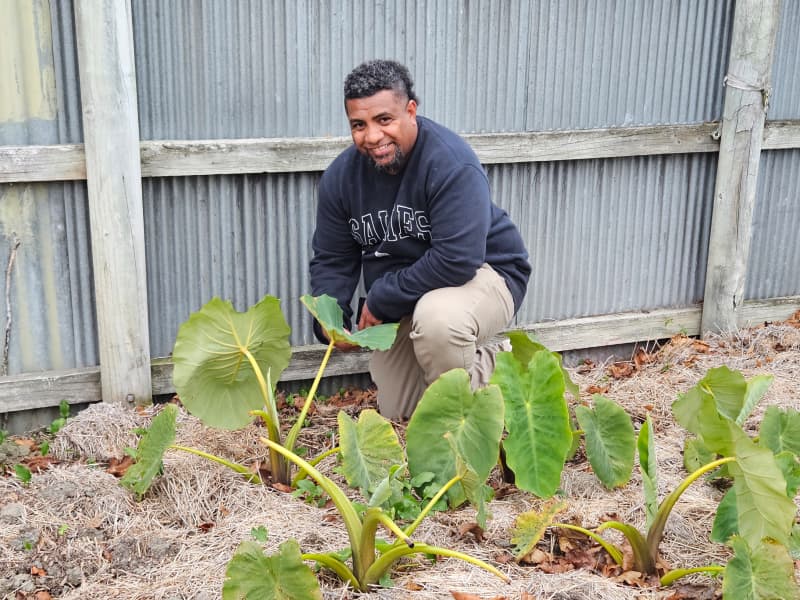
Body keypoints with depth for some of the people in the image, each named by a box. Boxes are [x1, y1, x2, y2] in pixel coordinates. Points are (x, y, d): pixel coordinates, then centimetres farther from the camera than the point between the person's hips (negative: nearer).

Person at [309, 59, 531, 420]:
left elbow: (457, 260, -36)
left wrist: (380, 300, -25)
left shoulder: (452, 164, -28)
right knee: (395, 412, 12)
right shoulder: (341, 176, -7)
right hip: (402, 306, 7)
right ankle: (483, 360, 31)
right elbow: (331, 260, 2)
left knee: (436, 317, -41)